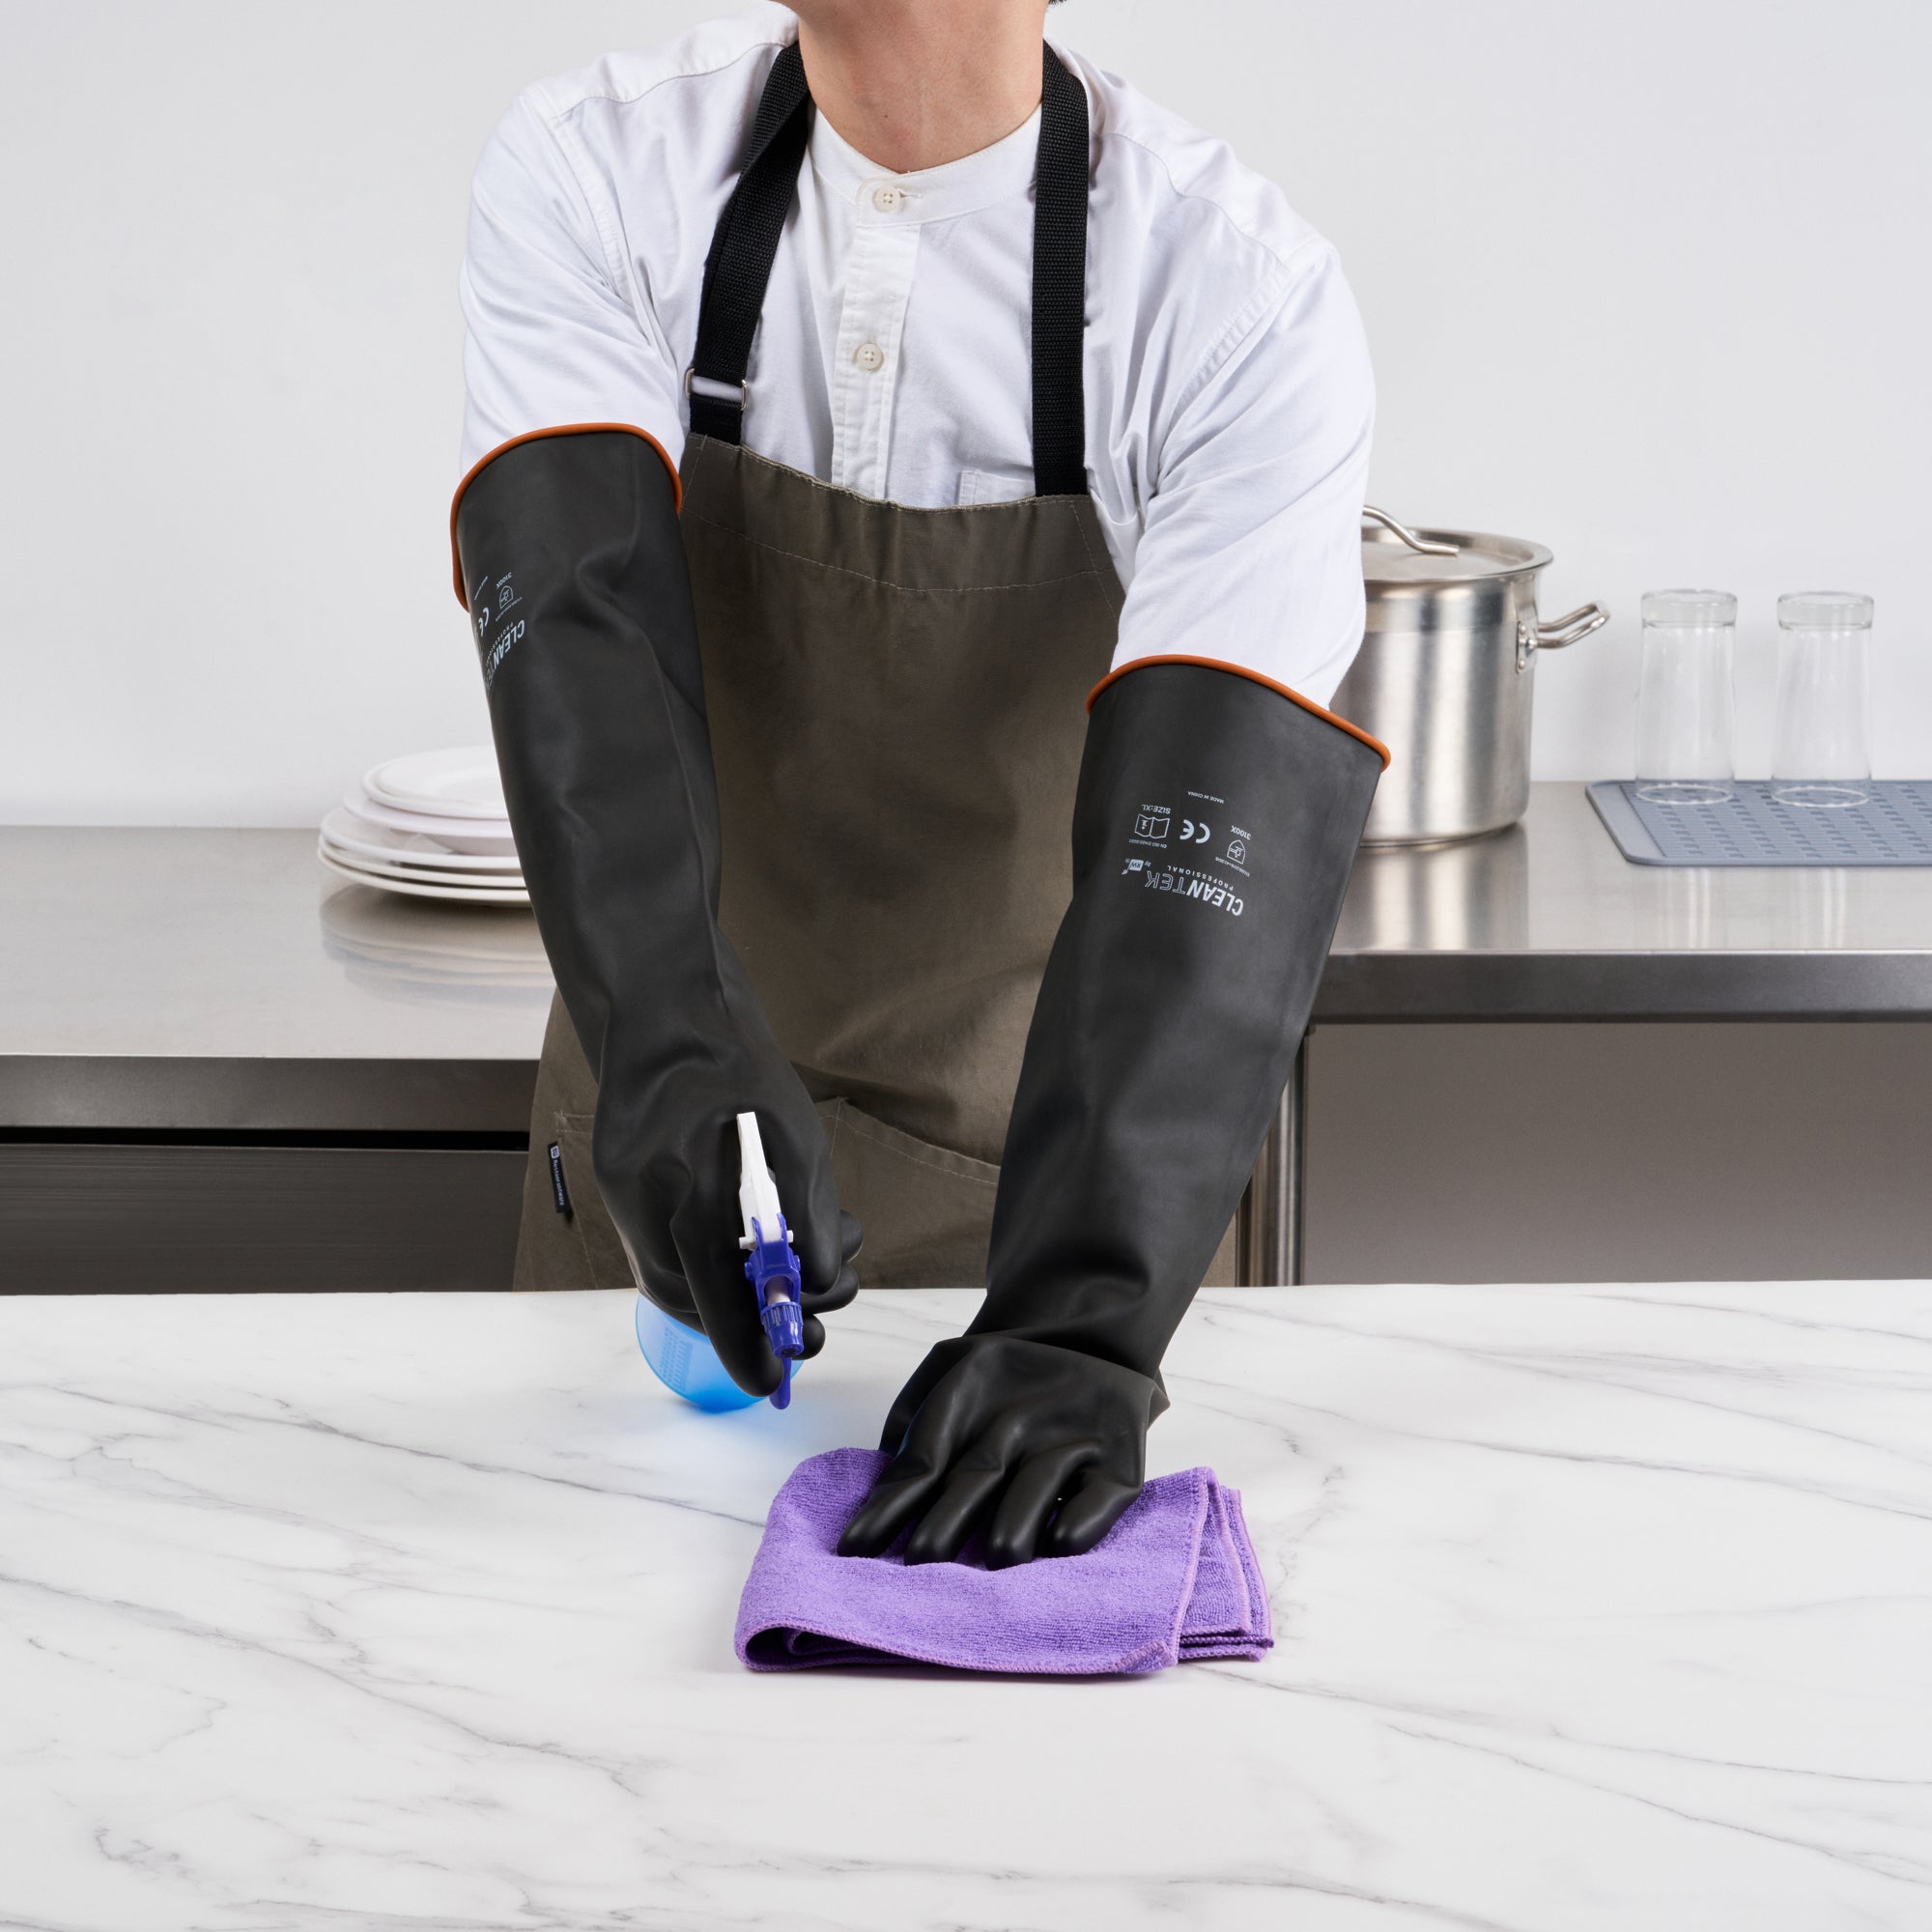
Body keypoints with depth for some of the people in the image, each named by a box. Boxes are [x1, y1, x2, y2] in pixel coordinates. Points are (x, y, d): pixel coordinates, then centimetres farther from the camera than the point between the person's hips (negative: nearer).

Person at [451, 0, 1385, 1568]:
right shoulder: (590, 179, -13)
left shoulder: (1241, 294, -21)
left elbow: (1219, 826, -31)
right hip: (674, 1142, 2)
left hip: (1057, 1165, -1)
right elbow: (580, 627, -27)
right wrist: (667, 1047, -44)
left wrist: (1089, 1319, -43)